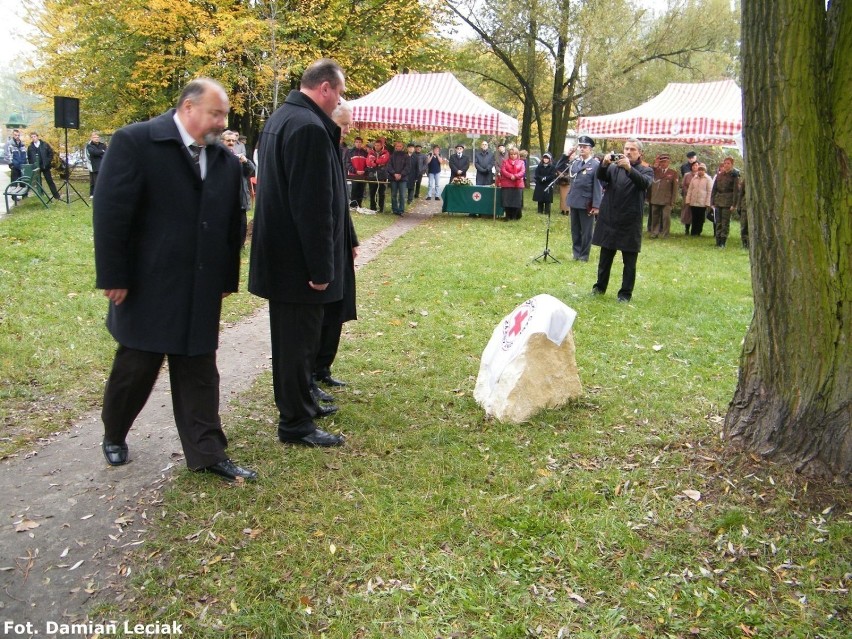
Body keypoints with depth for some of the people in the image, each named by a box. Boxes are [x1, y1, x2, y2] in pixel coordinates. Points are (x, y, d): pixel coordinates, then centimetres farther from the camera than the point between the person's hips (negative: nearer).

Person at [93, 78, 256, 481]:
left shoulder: (225, 161, 7)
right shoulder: (134, 142, -9)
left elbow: (232, 224, 11)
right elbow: (110, 212, -13)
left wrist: (228, 278, 11)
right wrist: (113, 277, -14)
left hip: (201, 289, 5)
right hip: (147, 285, -4)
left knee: (199, 370, 8)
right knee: (135, 367, 9)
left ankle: (206, 452, 16)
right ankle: (113, 435, 34)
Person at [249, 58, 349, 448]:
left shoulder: (280, 118, 12)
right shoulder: (310, 128, -20)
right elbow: (313, 206, -24)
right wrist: (320, 267, -21)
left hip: (280, 253, 10)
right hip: (298, 258, -10)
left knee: (294, 336, 20)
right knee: (298, 339, 1)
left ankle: (300, 403, 36)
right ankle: (295, 423, 13)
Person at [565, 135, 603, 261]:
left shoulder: (596, 165, -9)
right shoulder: (574, 163, 8)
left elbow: (598, 187, -12)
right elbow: (572, 184, 11)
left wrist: (596, 206, -14)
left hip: (587, 204, -5)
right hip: (574, 203, 5)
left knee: (586, 231, 6)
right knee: (575, 230, 13)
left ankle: (584, 255, 15)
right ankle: (576, 252, 24)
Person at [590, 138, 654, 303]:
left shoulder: (646, 170, 3)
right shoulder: (614, 167, 11)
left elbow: (644, 183, -18)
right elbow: (600, 177, -6)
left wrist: (629, 168, -32)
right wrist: (604, 164, -25)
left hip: (630, 223, -3)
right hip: (609, 220, 3)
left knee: (629, 261, 2)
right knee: (605, 257, 13)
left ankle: (626, 293, 9)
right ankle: (600, 287, 25)